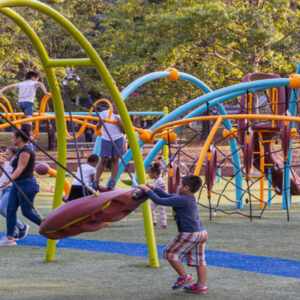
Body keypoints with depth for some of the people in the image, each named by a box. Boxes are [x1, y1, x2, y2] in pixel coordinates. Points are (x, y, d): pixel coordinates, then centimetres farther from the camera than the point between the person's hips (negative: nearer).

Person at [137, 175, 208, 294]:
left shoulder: (180, 200, -18)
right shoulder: (190, 198, 12)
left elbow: (159, 201, -17)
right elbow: (167, 196, 21)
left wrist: (147, 190, -7)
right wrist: (153, 188, 17)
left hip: (189, 234, -10)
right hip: (201, 232, 10)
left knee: (170, 253, 3)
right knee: (199, 260, 12)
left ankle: (184, 276, 8)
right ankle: (201, 286, 14)